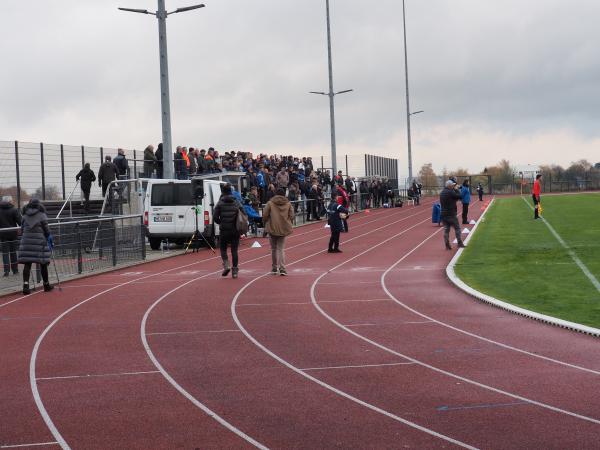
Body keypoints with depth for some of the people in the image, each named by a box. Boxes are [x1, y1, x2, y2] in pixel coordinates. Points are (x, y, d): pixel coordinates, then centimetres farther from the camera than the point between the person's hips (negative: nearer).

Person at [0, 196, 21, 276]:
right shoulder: (14, 210, -6)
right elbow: (20, 221, -9)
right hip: (13, 233, -1)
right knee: (13, 252, 10)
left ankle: (6, 270, -6)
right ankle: (15, 270, 14)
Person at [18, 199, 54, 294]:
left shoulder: (25, 215, 9)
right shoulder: (42, 215, -2)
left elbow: (22, 230, 12)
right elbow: (46, 229, -3)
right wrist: (50, 240, 5)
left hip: (26, 240, 3)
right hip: (39, 241, -3)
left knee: (27, 264, 1)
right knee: (43, 263, 9)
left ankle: (25, 284, -13)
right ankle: (46, 284, 20)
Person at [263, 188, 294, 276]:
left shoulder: (270, 203, -5)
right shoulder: (288, 204, 1)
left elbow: (265, 215, -5)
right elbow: (291, 216, 2)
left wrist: (265, 224, 12)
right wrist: (288, 225, 17)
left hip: (272, 229, -1)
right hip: (283, 229, 1)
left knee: (273, 249, 13)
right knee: (281, 249, 3)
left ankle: (274, 268, 19)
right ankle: (282, 268, -11)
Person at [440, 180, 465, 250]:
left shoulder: (442, 193, 12)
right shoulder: (450, 192, -15)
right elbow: (459, 196, -13)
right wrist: (456, 189, 0)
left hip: (443, 214, 7)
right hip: (451, 214, -7)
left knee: (446, 230, 7)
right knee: (457, 228, 5)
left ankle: (447, 245, 4)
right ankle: (459, 243, 6)